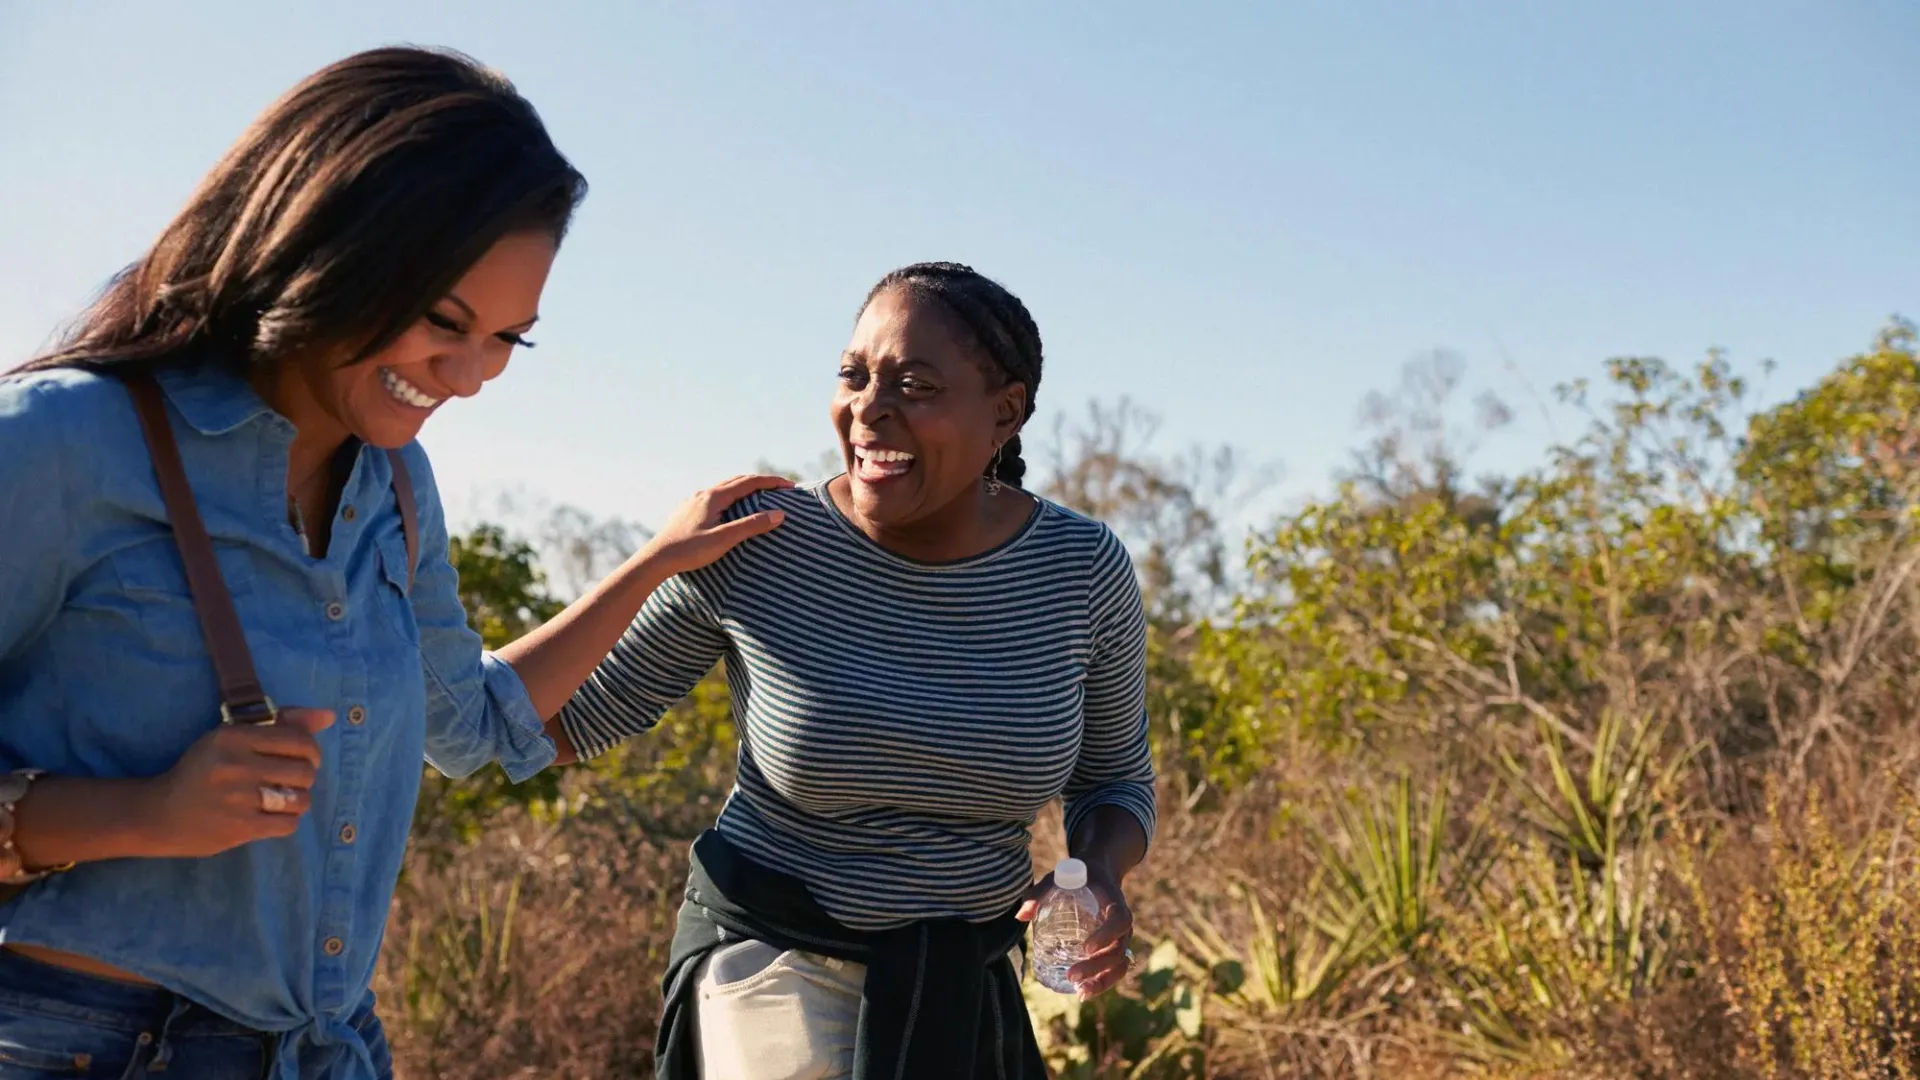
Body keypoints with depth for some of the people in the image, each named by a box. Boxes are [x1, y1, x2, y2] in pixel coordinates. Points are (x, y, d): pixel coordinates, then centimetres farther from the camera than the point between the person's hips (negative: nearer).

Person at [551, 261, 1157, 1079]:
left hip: (965, 983, 3)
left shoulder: (1083, 570, -11)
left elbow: (1116, 780, 3)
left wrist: (1101, 877, -17)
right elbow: (583, 711, -4)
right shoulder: (752, 544, -16)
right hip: (774, 966, -3)